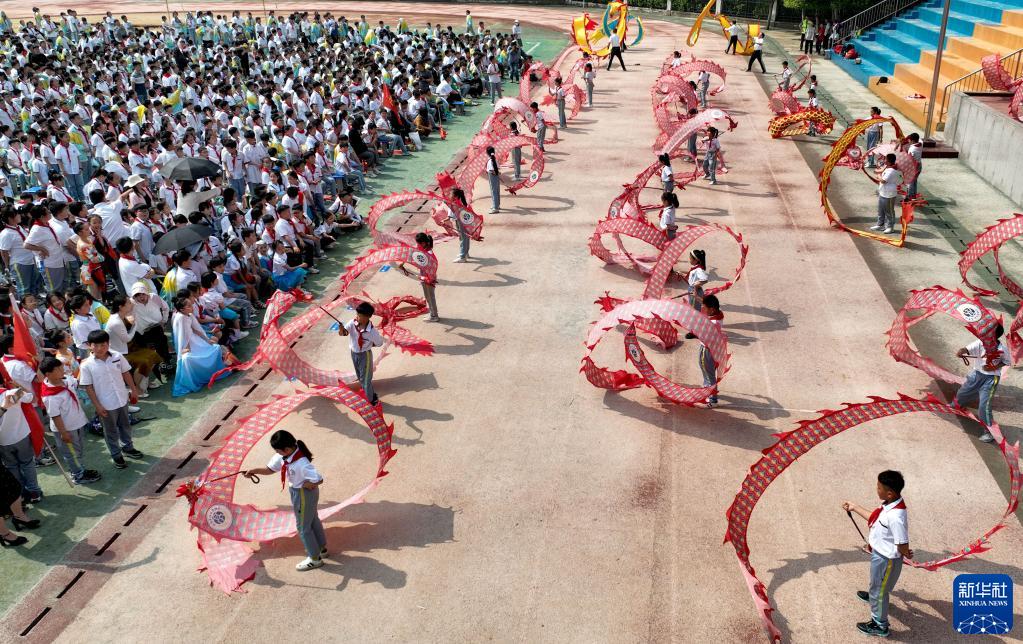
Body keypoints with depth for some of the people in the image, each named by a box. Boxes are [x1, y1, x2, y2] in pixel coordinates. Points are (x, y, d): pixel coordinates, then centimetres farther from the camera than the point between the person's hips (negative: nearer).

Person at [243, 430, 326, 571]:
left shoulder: (301, 463, -37)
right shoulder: (283, 456, -11)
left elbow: (319, 480, -37)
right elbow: (270, 469, 2)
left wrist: (307, 484, -21)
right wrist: (254, 471, -9)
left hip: (304, 494, -9)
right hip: (297, 492, 9)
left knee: (303, 526, 9)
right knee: (313, 520, 26)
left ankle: (314, 558, 27)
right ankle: (321, 548, 47)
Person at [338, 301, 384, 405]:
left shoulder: (372, 331, -27)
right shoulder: (352, 323, -19)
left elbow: (379, 342, -10)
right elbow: (343, 332, -30)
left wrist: (367, 344, -13)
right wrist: (342, 331, -51)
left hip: (365, 355, -5)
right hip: (354, 353, 5)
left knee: (365, 379, 6)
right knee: (360, 378, 22)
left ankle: (370, 401, 26)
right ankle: (372, 395, 44)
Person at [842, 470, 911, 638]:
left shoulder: (896, 516, -40)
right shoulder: (889, 504, -12)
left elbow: (903, 547, -32)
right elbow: (875, 519, 7)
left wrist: (906, 554, -9)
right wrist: (854, 508, 13)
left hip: (886, 558, -8)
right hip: (879, 552, 8)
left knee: (879, 589, 15)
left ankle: (880, 625, 37)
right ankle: (874, 596, 67)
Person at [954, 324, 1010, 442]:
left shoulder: (1003, 348, -19)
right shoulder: (980, 343, -16)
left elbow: (1006, 362, -3)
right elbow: (968, 348, -30)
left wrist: (994, 367, -19)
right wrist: (961, 352, -53)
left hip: (991, 378, -4)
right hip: (976, 374, 4)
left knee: (984, 405, -13)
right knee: (962, 392, 25)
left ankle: (990, 432, 1)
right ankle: (957, 405, 63)